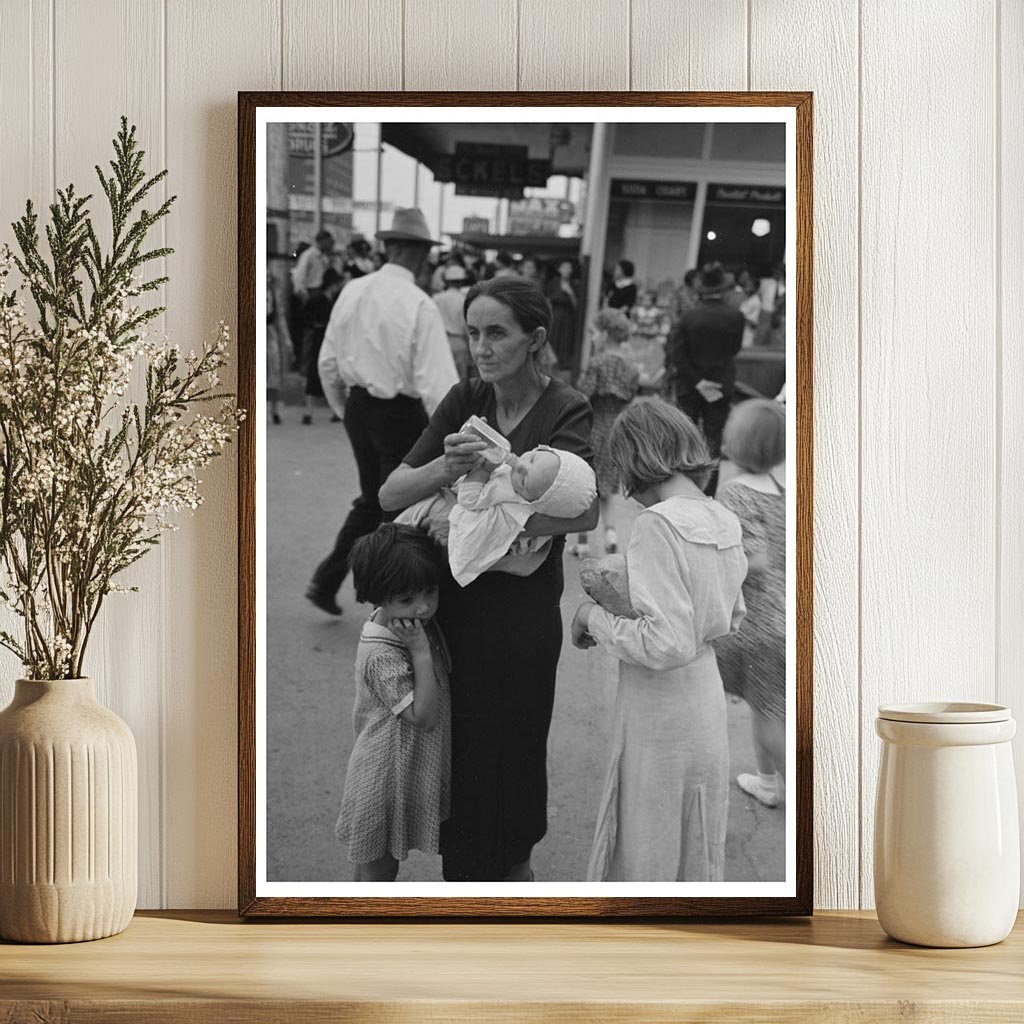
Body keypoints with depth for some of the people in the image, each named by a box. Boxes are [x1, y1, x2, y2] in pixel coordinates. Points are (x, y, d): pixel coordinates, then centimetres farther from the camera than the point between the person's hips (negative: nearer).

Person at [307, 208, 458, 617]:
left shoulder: (352, 292, -1)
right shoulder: (419, 305, -20)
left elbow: (328, 361, 7)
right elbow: (437, 382, -21)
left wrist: (342, 407, 22)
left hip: (359, 407, 6)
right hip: (402, 413, -6)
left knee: (371, 501, 23)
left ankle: (326, 581, 20)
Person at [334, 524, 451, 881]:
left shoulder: (419, 625, -3)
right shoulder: (382, 655, -30)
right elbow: (422, 715, -30)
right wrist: (421, 652, -34)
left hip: (412, 770, 8)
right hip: (387, 776, -8)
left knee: (384, 863, 24)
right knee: (377, 867, 8)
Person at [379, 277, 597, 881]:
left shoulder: (565, 411, -11)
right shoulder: (466, 403, 3)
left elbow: (585, 511, -28)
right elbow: (391, 494, -6)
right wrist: (447, 467, -25)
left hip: (520, 616, -5)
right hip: (453, 603, 5)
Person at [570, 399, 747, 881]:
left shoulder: (657, 525, -23)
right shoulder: (724, 521, 1)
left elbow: (666, 644, -28)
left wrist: (596, 617, -13)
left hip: (661, 713, -8)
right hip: (707, 700, 8)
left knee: (646, 851, 9)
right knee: (697, 847, 22)